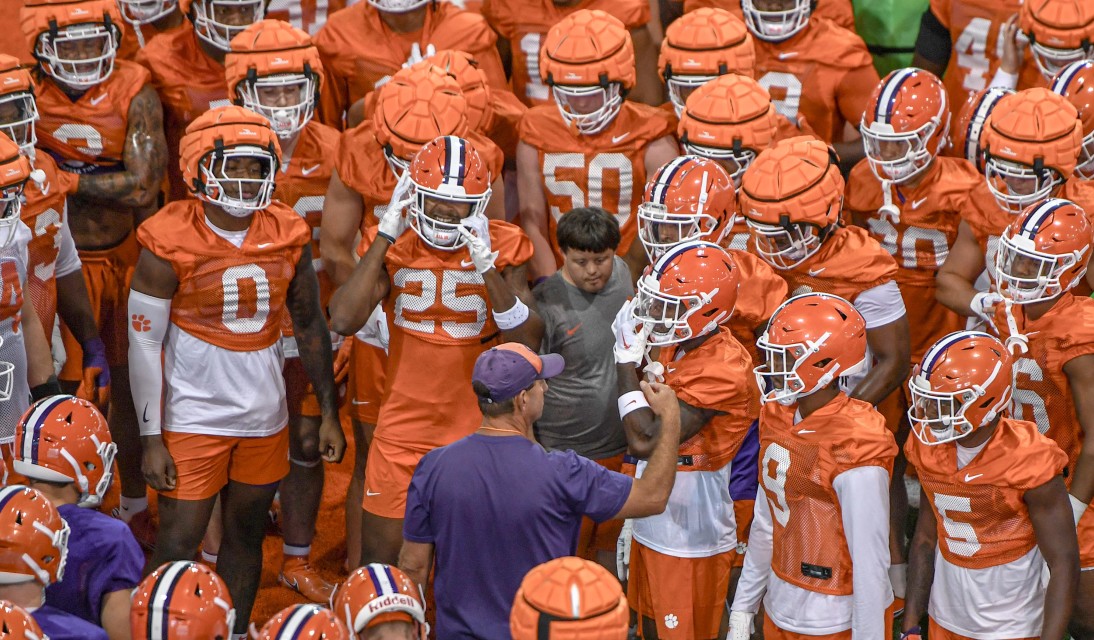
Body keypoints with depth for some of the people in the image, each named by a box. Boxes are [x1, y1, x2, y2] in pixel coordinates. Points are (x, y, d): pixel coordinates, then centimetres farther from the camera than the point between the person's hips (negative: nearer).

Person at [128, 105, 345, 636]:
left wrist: (329, 413, 9)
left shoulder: (288, 237, 0)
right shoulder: (169, 244, -13)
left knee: (246, 534, 14)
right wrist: (151, 439, -13)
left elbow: (310, 327, 9)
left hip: (264, 415, 5)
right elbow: (144, 344, -11)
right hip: (192, 418, -4)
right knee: (177, 544, -4)